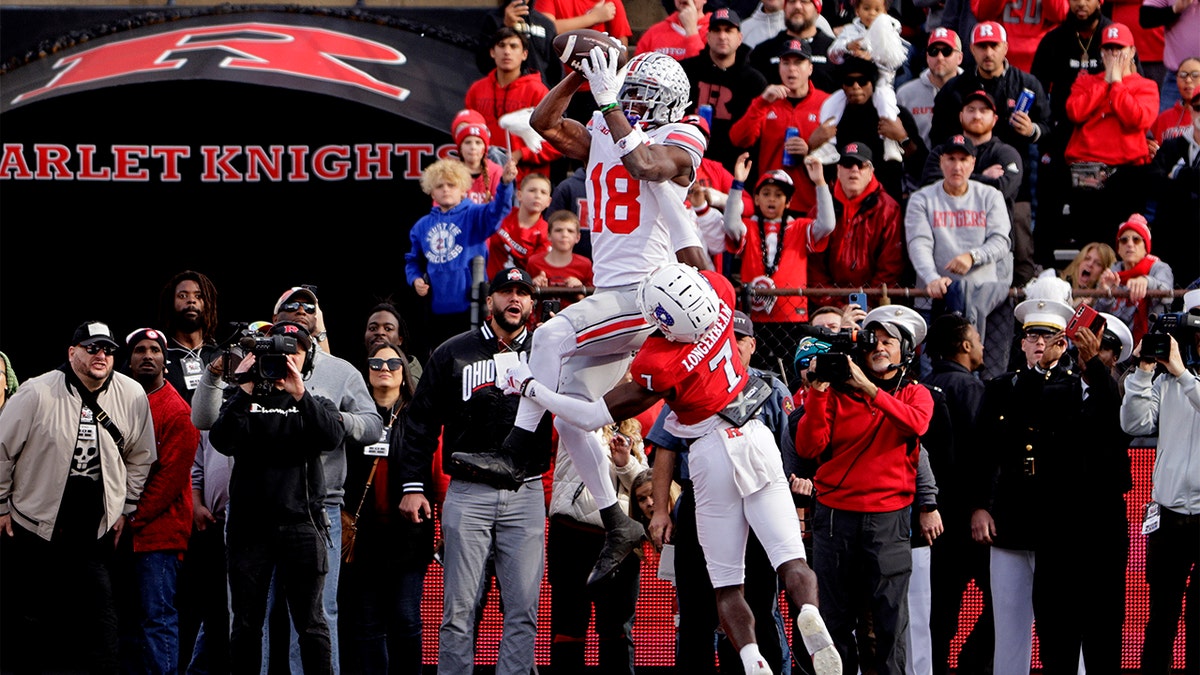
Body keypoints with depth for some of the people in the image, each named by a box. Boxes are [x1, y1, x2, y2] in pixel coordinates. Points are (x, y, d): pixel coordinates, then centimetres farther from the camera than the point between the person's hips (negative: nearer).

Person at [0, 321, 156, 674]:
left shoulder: (133, 396, -3)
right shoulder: (37, 393, -13)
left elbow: (140, 457, 12)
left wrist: (124, 509, 12)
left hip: (95, 533, 2)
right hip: (34, 525, -2)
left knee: (101, 615, -2)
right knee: (31, 616, 7)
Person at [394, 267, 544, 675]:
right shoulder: (453, 354, 8)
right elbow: (422, 423, 8)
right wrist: (412, 485, 1)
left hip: (526, 495, 1)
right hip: (467, 495, -1)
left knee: (524, 608, -2)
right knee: (459, 607, -3)